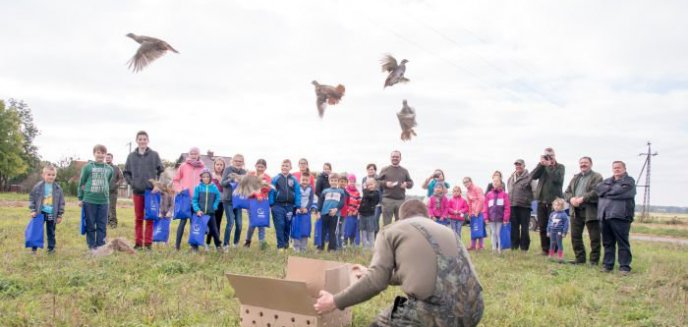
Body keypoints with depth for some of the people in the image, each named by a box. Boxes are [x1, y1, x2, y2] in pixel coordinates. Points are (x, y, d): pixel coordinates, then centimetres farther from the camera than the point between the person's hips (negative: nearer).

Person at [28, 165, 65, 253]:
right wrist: (32, 210, -6)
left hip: (52, 214, 1)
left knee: (51, 232, 11)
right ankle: (34, 248, 15)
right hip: (40, 213, -1)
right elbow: (31, 198, 1)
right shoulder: (38, 186, -6)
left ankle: (51, 248, 21)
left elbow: (61, 202, 2)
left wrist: (60, 215, 1)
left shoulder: (58, 188, -3)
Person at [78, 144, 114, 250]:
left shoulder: (109, 169, 6)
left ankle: (101, 245, 12)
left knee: (102, 225, 5)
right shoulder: (87, 167, -1)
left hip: (104, 201, 2)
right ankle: (92, 246, 13)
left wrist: (104, 192, 13)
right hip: (89, 200, -2)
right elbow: (82, 183, 4)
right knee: (90, 225, 5)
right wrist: (80, 198, 4)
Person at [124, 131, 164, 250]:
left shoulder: (154, 155, 2)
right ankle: (138, 242, 12)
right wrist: (131, 182, -2)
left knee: (150, 218, 2)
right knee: (138, 218, 6)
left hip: (151, 191, -1)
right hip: (137, 191, 1)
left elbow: (160, 170, 3)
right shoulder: (131, 156, 7)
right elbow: (126, 172, 12)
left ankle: (148, 242, 7)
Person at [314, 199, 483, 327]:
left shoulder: (391, 230, 10)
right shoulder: (446, 230, 28)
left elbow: (377, 281, -1)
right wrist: (369, 273, 50)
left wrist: (335, 302, 12)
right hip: (474, 311, 7)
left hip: (437, 313, -6)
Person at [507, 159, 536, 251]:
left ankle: (524, 247, 8)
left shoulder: (529, 178, -4)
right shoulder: (510, 178, 15)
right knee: (514, 227, 9)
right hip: (512, 206, 5)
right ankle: (514, 246, 16)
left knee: (524, 228, 1)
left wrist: (529, 200, -14)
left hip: (524, 206, -5)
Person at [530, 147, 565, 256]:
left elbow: (557, 178, -15)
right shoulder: (542, 166, 15)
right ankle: (545, 249, 12)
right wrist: (541, 164, -10)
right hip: (541, 200, 4)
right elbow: (533, 176, -2)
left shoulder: (560, 167, 4)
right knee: (542, 227, 5)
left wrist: (549, 166, -12)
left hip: (554, 201, -4)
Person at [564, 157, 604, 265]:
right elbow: (567, 192, 13)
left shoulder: (597, 177, -1)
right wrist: (571, 199, -9)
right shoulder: (575, 177, 20)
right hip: (576, 211, 6)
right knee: (575, 236, 8)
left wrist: (582, 199, -22)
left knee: (594, 237, 1)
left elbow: (596, 192, -16)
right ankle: (580, 258, 18)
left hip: (591, 211, -6)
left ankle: (594, 260, 10)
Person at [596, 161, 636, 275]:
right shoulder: (607, 181, 24)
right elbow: (598, 188, 5)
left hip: (620, 215, -6)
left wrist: (607, 190, 1)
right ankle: (607, 264, 15)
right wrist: (611, 189, -7)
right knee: (607, 242, 9)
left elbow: (621, 191, -13)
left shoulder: (629, 181, 4)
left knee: (622, 242, -3)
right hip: (605, 215, 6)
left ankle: (624, 266, 0)